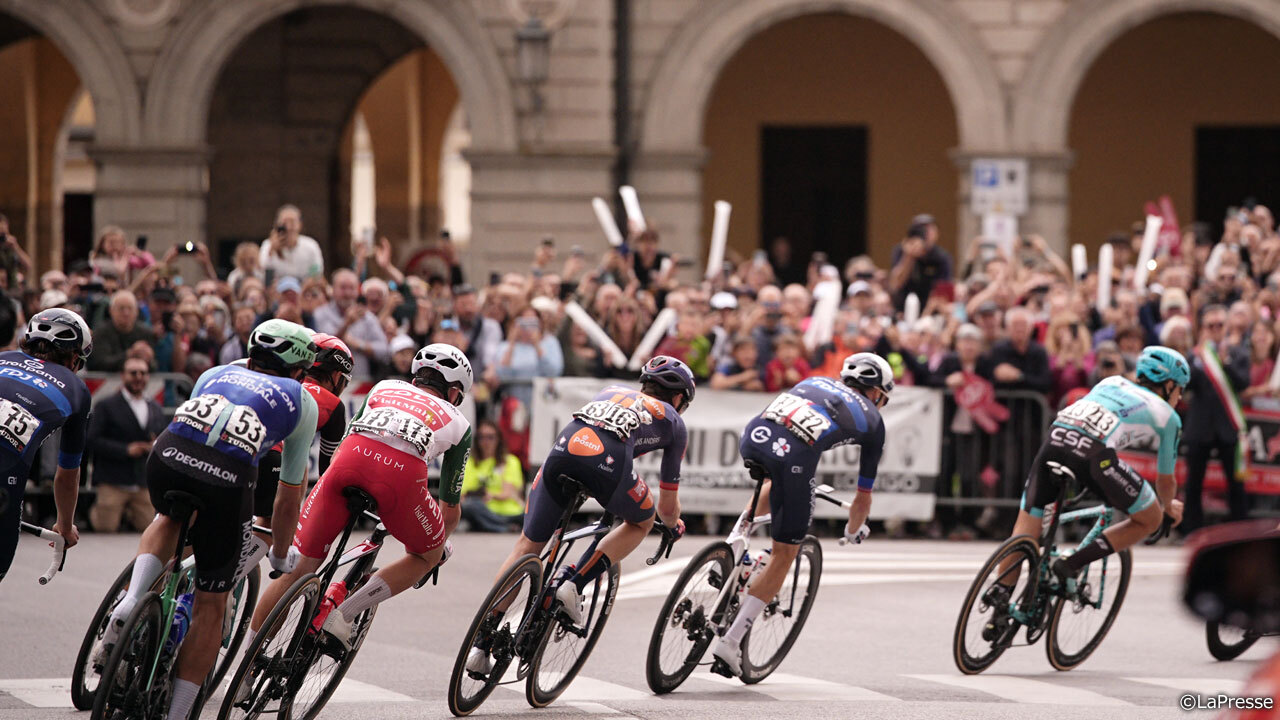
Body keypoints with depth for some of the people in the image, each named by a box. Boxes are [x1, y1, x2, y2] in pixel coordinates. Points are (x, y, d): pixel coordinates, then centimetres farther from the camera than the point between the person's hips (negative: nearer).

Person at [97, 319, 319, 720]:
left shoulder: (217, 374, 34)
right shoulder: (302, 402, 27)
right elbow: (290, 497, 31)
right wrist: (280, 557, 46)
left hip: (166, 459, 3)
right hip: (227, 480, -3)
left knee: (168, 519, 39)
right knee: (210, 606, 15)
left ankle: (130, 604, 14)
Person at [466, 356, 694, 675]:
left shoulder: (614, 391, 40)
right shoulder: (673, 422, 31)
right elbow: (668, 505, 37)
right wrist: (674, 525, 60)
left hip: (564, 445, 3)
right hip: (608, 459, -3)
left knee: (527, 545, 12)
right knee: (641, 521, 28)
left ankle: (481, 644, 3)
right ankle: (575, 585, 7)